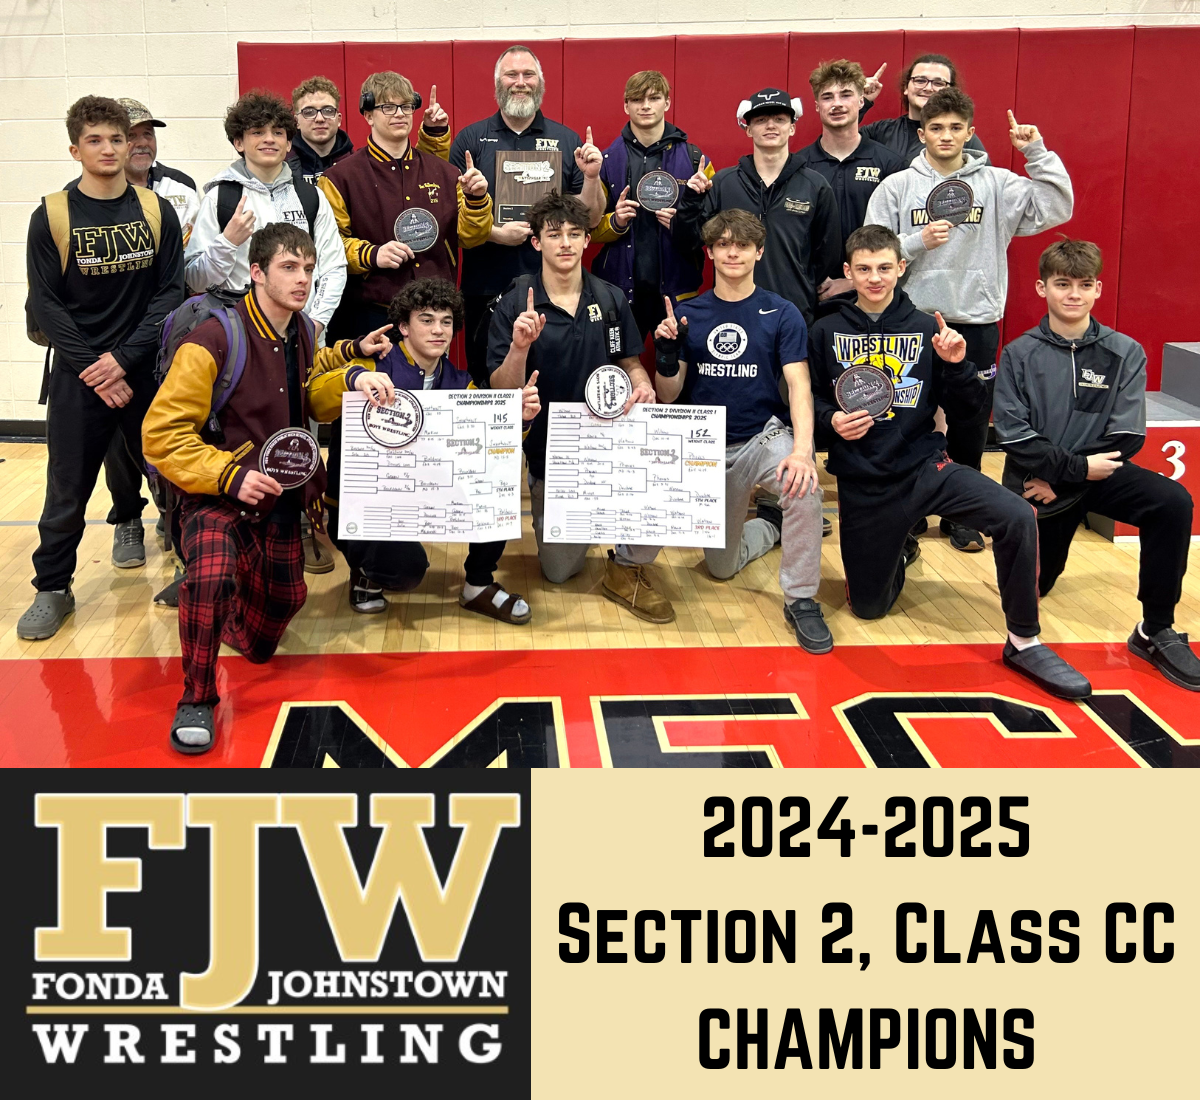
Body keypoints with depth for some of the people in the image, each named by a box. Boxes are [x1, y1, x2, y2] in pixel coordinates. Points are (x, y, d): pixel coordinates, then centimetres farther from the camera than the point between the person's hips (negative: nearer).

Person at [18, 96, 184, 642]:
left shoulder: (158, 211, 2)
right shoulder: (52, 216, -2)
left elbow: (171, 291, -2)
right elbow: (45, 303, -3)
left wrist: (124, 357, -12)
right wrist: (92, 368, -11)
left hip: (149, 368, 1)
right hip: (79, 373, -1)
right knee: (67, 487, 2)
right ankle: (52, 589, 16)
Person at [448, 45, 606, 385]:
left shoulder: (567, 140, 9)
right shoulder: (470, 139, 6)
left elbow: (589, 220, 7)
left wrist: (591, 177, -9)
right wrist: (493, 233, -13)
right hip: (486, 289, 0)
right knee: (485, 379, 6)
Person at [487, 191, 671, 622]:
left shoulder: (610, 300, 0)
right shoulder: (514, 307, -8)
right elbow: (502, 394, -11)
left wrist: (643, 386, -12)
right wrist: (520, 348, -29)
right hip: (548, 447, -1)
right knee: (559, 571, 4)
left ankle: (629, 567, -7)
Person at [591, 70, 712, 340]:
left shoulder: (693, 158, 4)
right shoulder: (607, 161, 6)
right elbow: (590, 228, 9)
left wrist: (685, 224, -15)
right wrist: (615, 222, -11)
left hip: (677, 287, 0)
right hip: (621, 286, 1)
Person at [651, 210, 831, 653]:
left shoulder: (781, 314, -6)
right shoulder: (689, 315, -1)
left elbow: (799, 384, -16)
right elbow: (668, 398, -1)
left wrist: (802, 449, -32)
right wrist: (666, 355, -22)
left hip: (764, 434, -2)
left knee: (804, 485, -37)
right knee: (722, 568, 8)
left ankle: (800, 599, -19)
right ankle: (768, 523, 41)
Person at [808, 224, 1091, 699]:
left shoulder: (925, 329, 3)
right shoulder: (827, 332, 1)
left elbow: (968, 408, 5)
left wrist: (956, 365, -13)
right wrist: (831, 420, -14)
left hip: (924, 467, 0)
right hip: (863, 482, 0)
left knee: (1018, 517, -27)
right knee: (868, 606, 6)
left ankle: (1023, 642, -12)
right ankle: (897, 546, 40)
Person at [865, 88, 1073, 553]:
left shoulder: (997, 184, 2)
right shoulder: (896, 187, 2)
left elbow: (1057, 207, -6)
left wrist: (1037, 153, -11)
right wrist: (919, 242, -13)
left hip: (977, 325, 1)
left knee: (969, 426, 8)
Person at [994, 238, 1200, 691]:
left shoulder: (1124, 353, -3)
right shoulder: (1020, 355, -4)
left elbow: (1127, 436, -9)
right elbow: (1013, 433, -12)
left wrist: (1062, 477, -17)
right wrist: (1077, 467, -21)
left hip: (1097, 470, 0)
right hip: (1037, 483, 0)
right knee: (1033, 586, 8)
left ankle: (1155, 632, -18)